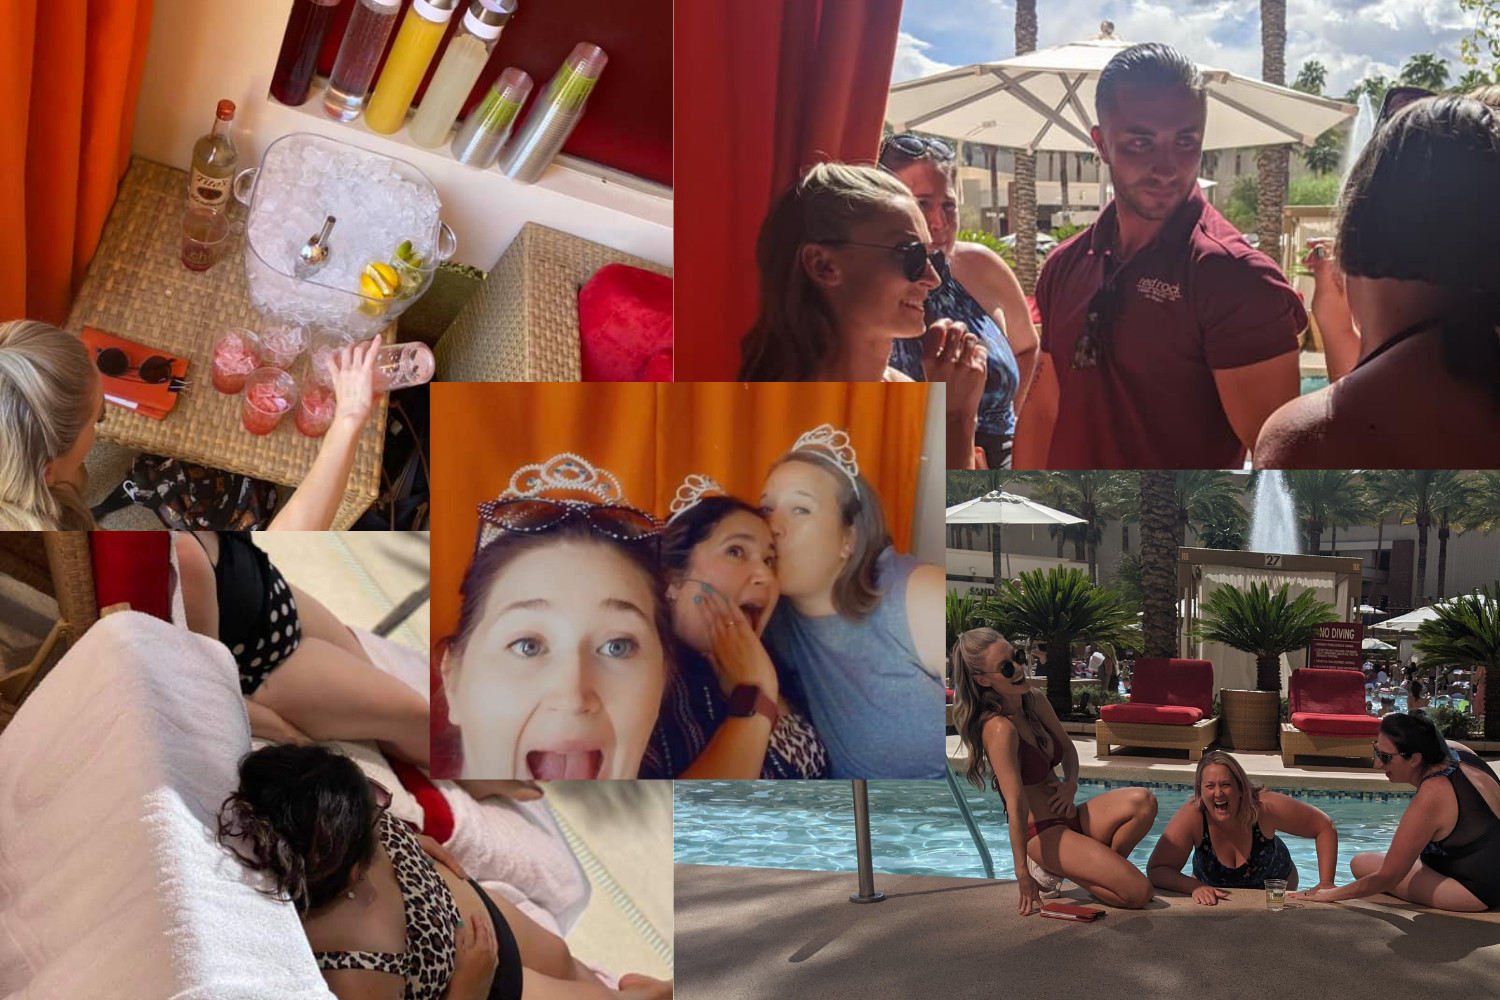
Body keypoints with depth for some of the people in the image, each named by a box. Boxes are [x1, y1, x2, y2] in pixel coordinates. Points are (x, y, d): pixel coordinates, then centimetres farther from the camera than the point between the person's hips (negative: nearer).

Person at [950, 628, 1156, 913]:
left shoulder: (1034, 702, 4)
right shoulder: (999, 729, -22)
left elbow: (1068, 748, 21)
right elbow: (1016, 806, -25)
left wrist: (1070, 783, 0)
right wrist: (1022, 873, -25)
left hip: (1071, 819, 8)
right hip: (1043, 833, -8)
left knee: (1143, 801, -16)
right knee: (1138, 893, -19)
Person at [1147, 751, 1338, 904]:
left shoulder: (1265, 807, -33)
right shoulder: (1191, 816, -33)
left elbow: (1325, 827, -21)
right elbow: (1156, 870, -33)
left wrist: (1326, 884, -27)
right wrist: (1195, 887, -51)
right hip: (1213, 890, 0)